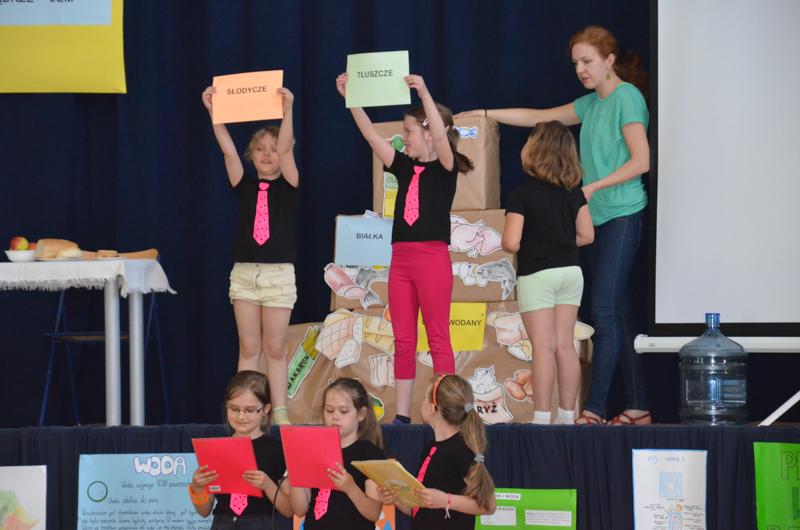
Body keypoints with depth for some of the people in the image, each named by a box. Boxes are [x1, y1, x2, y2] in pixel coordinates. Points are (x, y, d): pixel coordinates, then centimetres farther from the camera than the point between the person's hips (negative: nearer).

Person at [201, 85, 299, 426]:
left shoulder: (288, 186, 2)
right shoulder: (245, 186, 7)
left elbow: (285, 149, -14)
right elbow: (228, 151, -4)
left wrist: (287, 111, -27)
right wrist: (214, 113, -14)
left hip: (278, 273, -2)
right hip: (244, 272, 2)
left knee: (274, 348, 1)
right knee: (249, 347, 4)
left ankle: (280, 413, 5)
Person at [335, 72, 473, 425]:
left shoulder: (445, 167, -2)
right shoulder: (405, 167, 14)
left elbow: (440, 137, -22)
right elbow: (370, 135, 11)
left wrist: (424, 94, -33)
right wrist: (351, 98, 3)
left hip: (432, 257, -7)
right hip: (401, 257, 7)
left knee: (438, 339, -5)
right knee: (403, 341, 6)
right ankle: (402, 415, 9)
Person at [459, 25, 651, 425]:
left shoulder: (627, 97, -8)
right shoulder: (591, 104, 17)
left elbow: (640, 160, -14)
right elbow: (538, 118, 23)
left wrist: (592, 187, -16)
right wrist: (484, 115, 19)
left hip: (622, 216, -9)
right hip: (594, 217, 9)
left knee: (605, 310, -12)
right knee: (616, 314, 7)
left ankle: (593, 409, -15)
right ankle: (637, 408, 9)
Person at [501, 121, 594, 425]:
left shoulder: (522, 195, -13)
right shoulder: (574, 192, 4)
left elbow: (511, 243, -17)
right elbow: (586, 235, 5)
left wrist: (520, 244, 5)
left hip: (536, 274, -5)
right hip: (570, 271, 5)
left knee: (543, 346, -4)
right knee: (565, 345, 8)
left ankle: (542, 416, -5)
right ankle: (567, 414, 10)